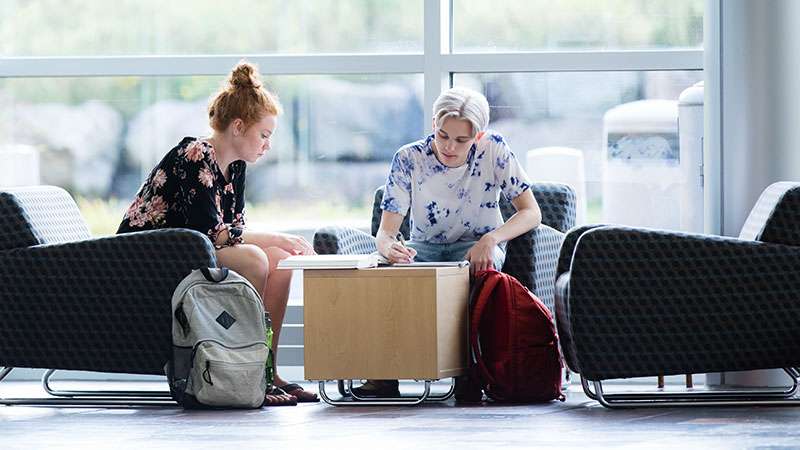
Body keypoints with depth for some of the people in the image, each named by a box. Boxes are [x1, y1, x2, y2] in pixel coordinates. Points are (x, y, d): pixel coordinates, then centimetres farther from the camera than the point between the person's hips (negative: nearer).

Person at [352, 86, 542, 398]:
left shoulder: (494, 151, -14)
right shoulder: (409, 159, -14)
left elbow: (531, 213, -13)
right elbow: (385, 232, -17)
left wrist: (490, 240, -32)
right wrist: (390, 248, -43)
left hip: (477, 247, -1)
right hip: (425, 247, 1)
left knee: (474, 269, -38)